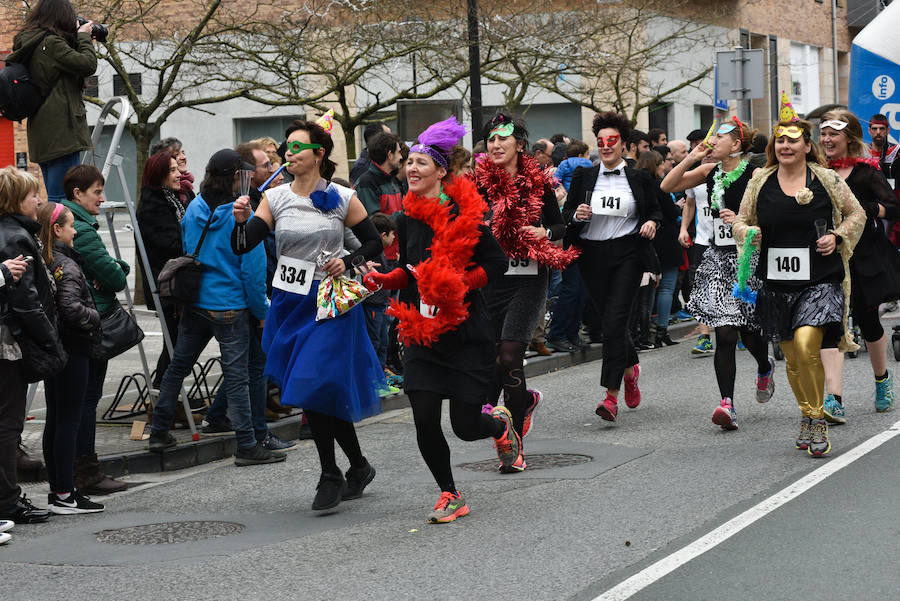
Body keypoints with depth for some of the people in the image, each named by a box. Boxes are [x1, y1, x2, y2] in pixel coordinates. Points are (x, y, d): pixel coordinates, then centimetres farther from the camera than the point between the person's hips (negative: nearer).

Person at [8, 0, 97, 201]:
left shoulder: (29, 44, 15)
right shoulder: (51, 43, -13)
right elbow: (88, 65, -16)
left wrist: (78, 39, 14)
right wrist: (84, 37, 0)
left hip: (41, 132, 10)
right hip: (61, 130, -10)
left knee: (54, 197, 13)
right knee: (61, 199, -12)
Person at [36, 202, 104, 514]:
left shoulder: (40, 261, 9)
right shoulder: (66, 265, -16)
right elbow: (71, 308, -26)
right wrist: (99, 317, -11)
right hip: (71, 351, -9)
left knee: (54, 420, 13)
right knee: (68, 420, -4)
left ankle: (57, 489, 20)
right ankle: (65, 495, -1)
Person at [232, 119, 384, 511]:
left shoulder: (343, 199, -2)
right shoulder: (275, 199, 3)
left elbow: (374, 244, 7)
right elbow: (242, 247, -5)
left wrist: (347, 263, -11)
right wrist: (242, 221, -24)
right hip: (290, 302, 4)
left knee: (314, 386, -12)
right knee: (326, 392, 8)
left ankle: (330, 477, 5)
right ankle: (358, 466, 24)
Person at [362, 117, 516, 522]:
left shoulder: (464, 215, -10)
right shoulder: (408, 218, 6)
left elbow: (498, 263, -7)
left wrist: (460, 284, -19)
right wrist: (384, 280, 1)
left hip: (466, 332, -4)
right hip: (424, 333, 4)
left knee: (465, 426, -4)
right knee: (425, 420, -7)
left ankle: (500, 424, 33)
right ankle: (449, 495, 13)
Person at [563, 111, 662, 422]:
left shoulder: (639, 179, 6)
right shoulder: (583, 176, 9)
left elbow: (655, 209, 17)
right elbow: (566, 213, 12)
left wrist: (652, 222, -4)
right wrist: (577, 215, -10)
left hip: (627, 255, -3)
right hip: (593, 256, 3)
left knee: (615, 321, -13)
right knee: (608, 320, 9)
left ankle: (611, 396, -17)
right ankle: (630, 368, 41)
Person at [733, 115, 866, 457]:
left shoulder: (826, 180, 0)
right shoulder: (760, 182, 5)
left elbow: (856, 214, 12)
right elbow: (741, 222, 15)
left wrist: (837, 236, -6)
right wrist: (747, 232, -8)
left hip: (820, 281, -3)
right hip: (776, 284, 3)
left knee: (806, 344, -22)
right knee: (791, 357, 10)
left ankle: (818, 419, -5)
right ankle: (807, 416, 32)